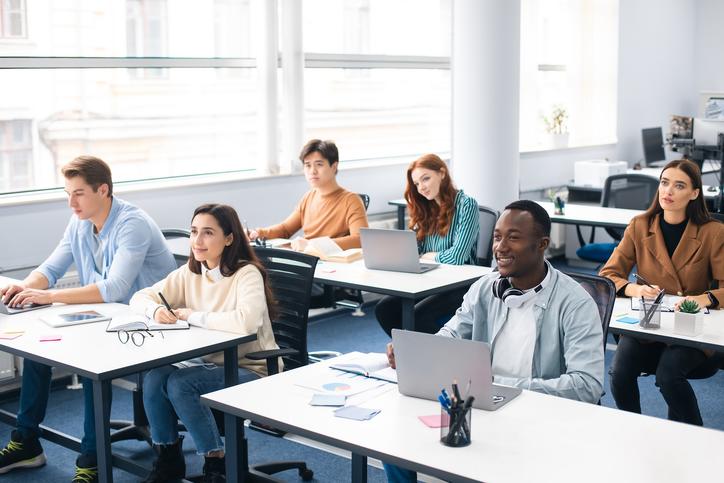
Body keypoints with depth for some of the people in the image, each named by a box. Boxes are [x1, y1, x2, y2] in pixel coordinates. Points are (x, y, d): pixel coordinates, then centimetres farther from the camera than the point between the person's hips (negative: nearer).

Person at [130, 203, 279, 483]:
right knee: (154, 378, -20)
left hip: (250, 370, -6)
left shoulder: (247, 274, -17)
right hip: (207, 363, 6)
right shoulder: (189, 273, 4)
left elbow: (246, 322, -36)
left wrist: (193, 316, -23)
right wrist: (156, 310, -16)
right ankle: (168, 459, 2)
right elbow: (140, 297, 9)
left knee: (180, 384, -28)